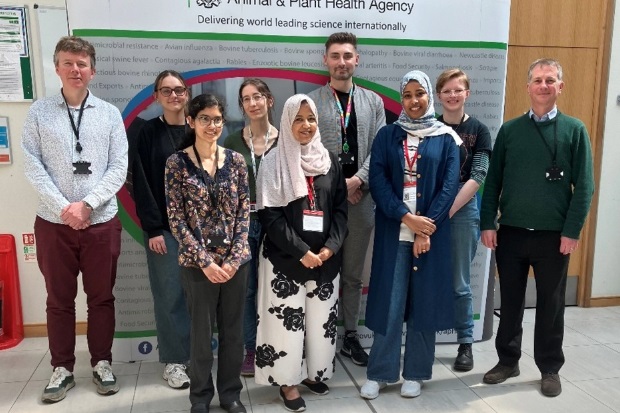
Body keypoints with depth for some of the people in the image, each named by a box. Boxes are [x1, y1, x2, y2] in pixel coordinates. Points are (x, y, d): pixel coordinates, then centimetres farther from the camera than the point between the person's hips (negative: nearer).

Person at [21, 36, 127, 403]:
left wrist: (87, 203, -13)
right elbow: (33, 166, -2)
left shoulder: (110, 113, 3)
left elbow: (119, 168, -2)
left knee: (102, 297, 9)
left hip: (101, 221, 0)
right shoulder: (39, 112, 3)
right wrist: (64, 207, -13)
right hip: (53, 222, 0)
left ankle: (102, 362, 25)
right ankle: (62, 368, 25)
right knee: (59, 299, 10)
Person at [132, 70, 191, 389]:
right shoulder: (148, 133, 1)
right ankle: (173, 359, 14)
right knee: (169, 294, 1)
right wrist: (152, 228, -9)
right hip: (164, 227, -2)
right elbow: (141, 184, -3)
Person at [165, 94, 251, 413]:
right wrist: (205, 260, -13)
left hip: (236, 260, 2)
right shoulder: (177, 163, -4)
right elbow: (176, 218, -7)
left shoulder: (235, 160, 3)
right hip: (197, 263, -2)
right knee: (202, 331, 10)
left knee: (233, 329, 13)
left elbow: (244, 211, 2)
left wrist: (235, 257, -8)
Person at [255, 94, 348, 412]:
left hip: (326, 257, 4)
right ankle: (288, 380, 18)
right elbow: (269, 215, -9)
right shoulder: (274, 161, -3)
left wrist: (331, 247, -8)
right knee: (288, 318, 2)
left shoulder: (329, 160, 7)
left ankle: (314, 371, 30)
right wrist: (301, 251, -15)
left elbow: (341, 207, 7)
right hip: (285, 258, -3)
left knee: (322, 317, 11)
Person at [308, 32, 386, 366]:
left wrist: (358, 180, -12)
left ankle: (350, 336, 24)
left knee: (353, 275, 12)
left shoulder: (373, 102, 10)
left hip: (360, 198, 3)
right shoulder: (311, 101, 2)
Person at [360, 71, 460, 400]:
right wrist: (406, 217, -15)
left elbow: (449, 186, -3)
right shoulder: (387, 135, 6)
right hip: (393, 231, 0)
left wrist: (427, 229, -12)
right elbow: (377, 181, -3)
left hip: (431, 231, 0)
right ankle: (379, 373, 15)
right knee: (388, 300, 2)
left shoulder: (446, 138, 5)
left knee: (424, 299, 6)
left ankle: (415, 373, 20)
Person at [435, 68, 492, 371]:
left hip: (463, 212, -1)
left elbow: (478, 176, -7)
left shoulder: (478, 130, 1)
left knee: (459, 283, 5)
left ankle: (466, 344, 19)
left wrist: (449, 209, -15)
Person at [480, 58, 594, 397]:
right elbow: (493, 180, 4)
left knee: (550, 304, 11)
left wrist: (572, 231, -9)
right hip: (510, 232, 2)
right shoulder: (509, 130, 4)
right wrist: (488, 223, -2)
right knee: (510, 301, 12)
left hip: (554, 235, -1)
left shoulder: (574, 130, 0)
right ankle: (508, 360, 28)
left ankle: (550, 368, 26)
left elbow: (584, 186, -3)